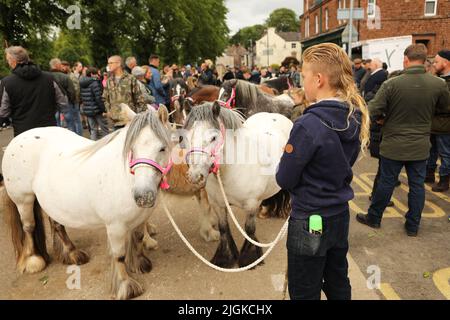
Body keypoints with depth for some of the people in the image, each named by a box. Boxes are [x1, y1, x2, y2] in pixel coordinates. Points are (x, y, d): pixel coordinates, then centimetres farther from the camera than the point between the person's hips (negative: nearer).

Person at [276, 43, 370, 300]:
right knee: (338, 284, 25)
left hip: (310, 221, -7)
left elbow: (285, 180, -17)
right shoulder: (356, 117, -2)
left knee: (305, 293, 13)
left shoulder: (308, 125, -25)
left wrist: (288, 162, 2)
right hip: (341, 214, 7)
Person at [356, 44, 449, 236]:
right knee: (417, 185, 14)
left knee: (386, 183, 11)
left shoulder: (392, 84, -18)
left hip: (393, 145, -2)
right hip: (421, 146, 2)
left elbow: (373, 111, -16)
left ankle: (374, 218, 28)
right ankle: (413, 226, 25)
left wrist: (382, 120, 4)